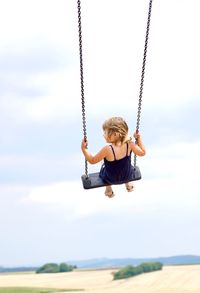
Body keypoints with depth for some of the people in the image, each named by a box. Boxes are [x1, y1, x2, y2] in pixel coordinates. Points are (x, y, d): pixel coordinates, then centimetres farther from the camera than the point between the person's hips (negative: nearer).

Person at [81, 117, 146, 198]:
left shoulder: (107, 149, -36)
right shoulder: (129, 144, -26)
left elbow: (92, 160, -23)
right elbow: (142, 152, -10)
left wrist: (84, 148, -18)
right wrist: (138, 139, -2)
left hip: (111, 179, -2)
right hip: (127, 176, 2)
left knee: (103, 166, 32)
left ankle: (109, 190, 48)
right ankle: (128, 184, 54)